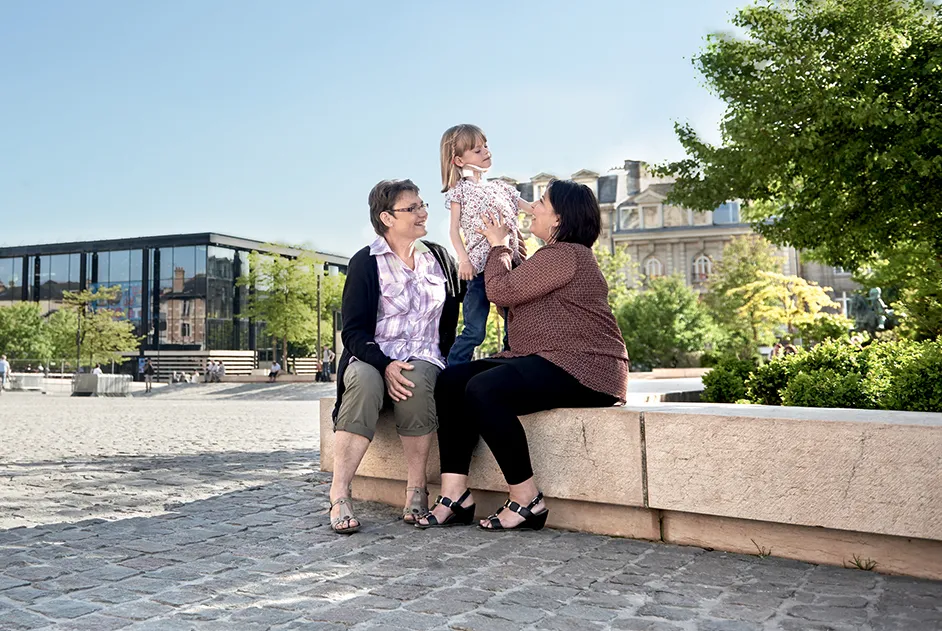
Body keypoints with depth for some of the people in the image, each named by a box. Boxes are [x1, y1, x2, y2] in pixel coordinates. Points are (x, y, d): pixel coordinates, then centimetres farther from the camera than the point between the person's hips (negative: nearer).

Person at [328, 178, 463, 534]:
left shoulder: (439, 258, 14)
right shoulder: (366, 262, 1)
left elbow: (454, 316, 22)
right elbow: (353, 330, -7)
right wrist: (385, 365, -22)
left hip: (424, 361, 2)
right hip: (372, 358, -2)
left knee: (417, 380, -34)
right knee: (364, 382, -36)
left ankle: (416, 489, -23)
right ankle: (339, 495, -33)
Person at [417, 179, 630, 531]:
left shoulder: (566, 255, -11)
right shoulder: (555, 256, 24)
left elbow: (501, 292, -13)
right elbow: (514, 295, 26)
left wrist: (499, 246, 4)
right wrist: (504, 247, 19)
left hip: (584, 370, -11)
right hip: (544, 362, 11)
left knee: (483, 389, -31)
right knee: (452, 380, -4)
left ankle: (527, 501, -19)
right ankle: (455, 495, -11)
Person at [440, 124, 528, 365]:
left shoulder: (501, 187, 16)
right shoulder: (459, 191, 2)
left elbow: (535, 210, 16)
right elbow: (454, 230, -3)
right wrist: (463, 259, -16)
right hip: (480, 265, -5)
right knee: (474, 331, -7)